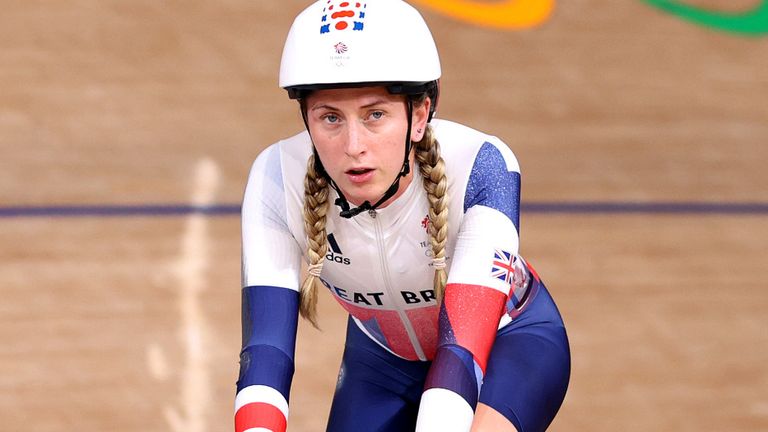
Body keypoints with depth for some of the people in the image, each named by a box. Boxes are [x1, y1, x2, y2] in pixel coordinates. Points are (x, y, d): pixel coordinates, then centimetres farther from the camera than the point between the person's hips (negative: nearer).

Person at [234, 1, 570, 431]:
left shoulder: (479, 167, -34)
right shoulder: (278, 182, -27)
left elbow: (463, 348, -42)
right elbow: (266, 349, -33)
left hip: (509, 342, -3)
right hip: (383, 358, 3)